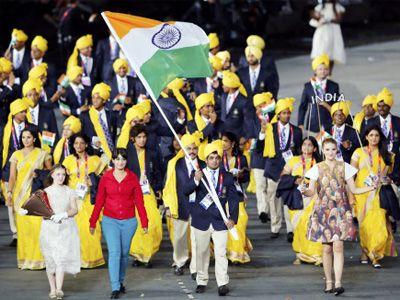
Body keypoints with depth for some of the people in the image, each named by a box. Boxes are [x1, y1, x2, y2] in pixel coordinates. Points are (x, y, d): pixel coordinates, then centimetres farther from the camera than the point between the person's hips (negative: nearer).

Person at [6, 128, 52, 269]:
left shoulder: (42, 154, 6)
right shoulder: (16, 155, 8)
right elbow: (12, 176, 2)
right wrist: (9, 192, -8)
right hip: (21, 194, 1)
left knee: (38, 224, -9)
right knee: (23, 225, -2)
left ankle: (39, 258, -2)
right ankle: (25, 259, 5)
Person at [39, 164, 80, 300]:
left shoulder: (69, 192, 8)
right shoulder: (46, 191, 7)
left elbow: (74, 209, 3)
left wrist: (63, 215, -14)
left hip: (66, 227, 0)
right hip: (49, 227, 1)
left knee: (62, 257, -13)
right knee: (50, 259, -1)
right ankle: (52, 289, 7)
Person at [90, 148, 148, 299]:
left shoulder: (132, 178, 1)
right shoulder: (106, 178, 0)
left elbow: (139, 201, 3)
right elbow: (99, 201, 4)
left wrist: (144, 222, 0)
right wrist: (93, 222, 5)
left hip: (129, 221, 2)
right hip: (110, 220, -1)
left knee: (124, 253, 11)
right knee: (114, 252, -11)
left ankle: (120, 281, 30)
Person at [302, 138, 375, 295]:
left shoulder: (344, 167, 6)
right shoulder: (317, 168, 5)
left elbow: (354, 189, 8)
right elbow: (311, 191, 2)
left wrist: (371, 188, -7)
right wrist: (304, 191, -21)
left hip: (340, 210, -1)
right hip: (323, 210, 1)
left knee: (338, 245, -13)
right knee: (326, 248, 3)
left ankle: (338, 283, -18)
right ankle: (328, 281, 14)